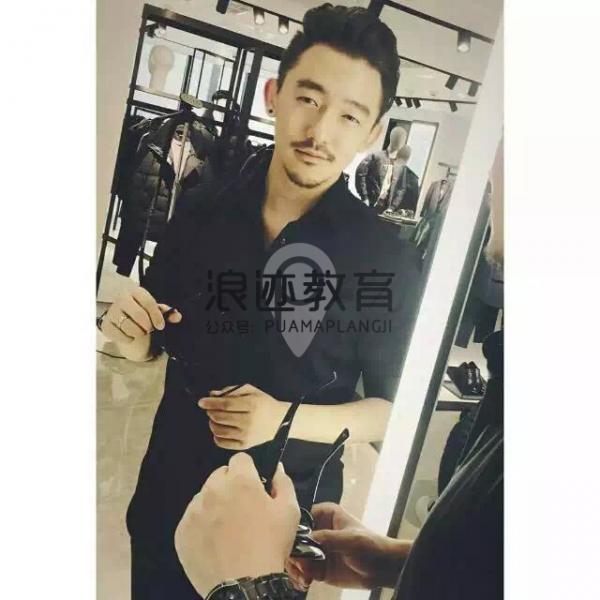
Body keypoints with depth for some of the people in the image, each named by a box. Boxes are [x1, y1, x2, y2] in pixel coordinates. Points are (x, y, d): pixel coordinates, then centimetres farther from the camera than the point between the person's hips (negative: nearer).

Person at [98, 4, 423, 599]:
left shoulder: (387, 260, -16)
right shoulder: (199, 212, -8)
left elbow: (394, 407, -10)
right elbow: (155, 342, 5)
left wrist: (290, 420, -24)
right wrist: (130, 332, -17)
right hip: (168, 498, 3)